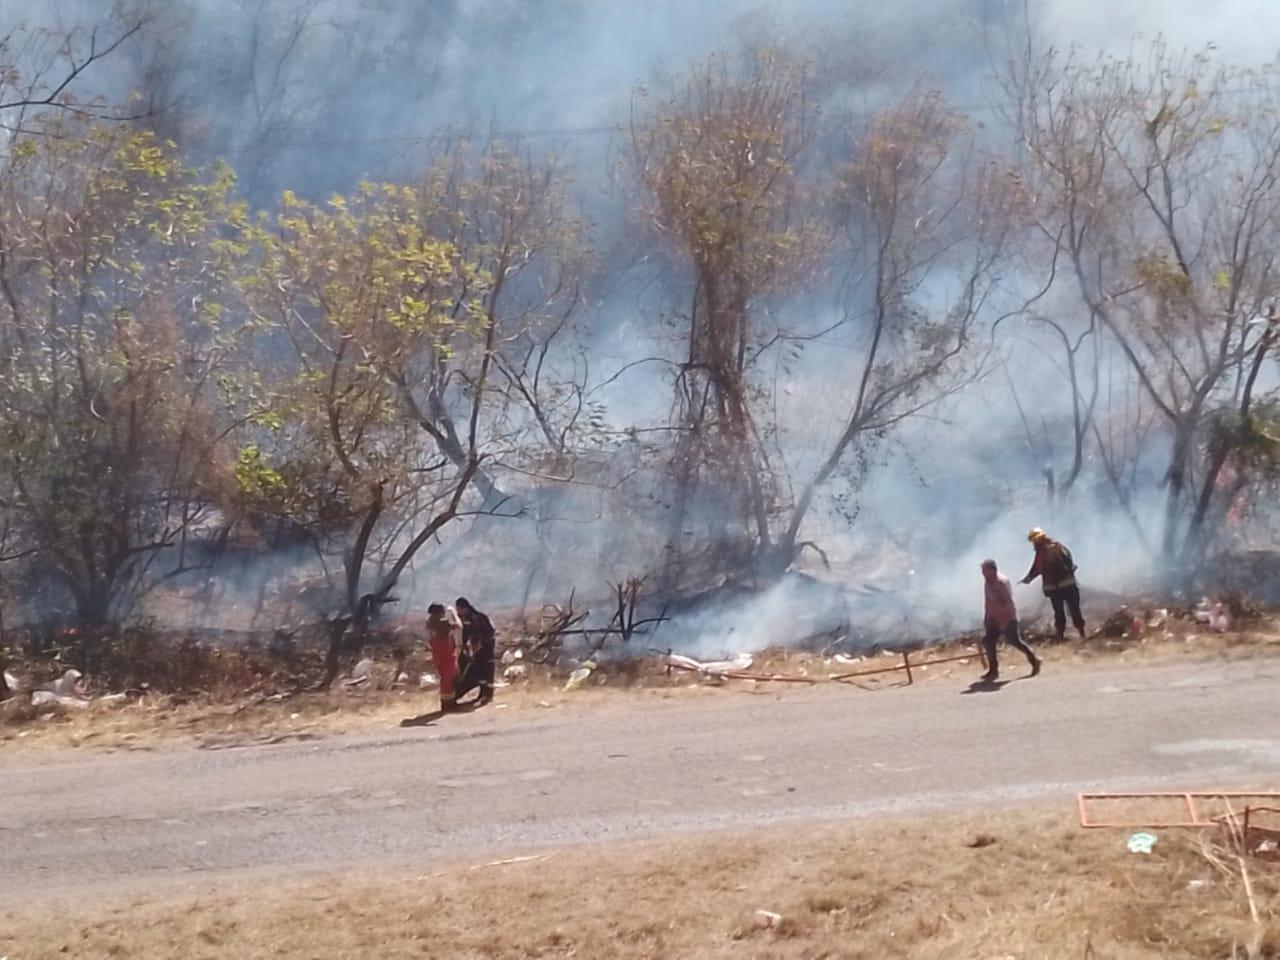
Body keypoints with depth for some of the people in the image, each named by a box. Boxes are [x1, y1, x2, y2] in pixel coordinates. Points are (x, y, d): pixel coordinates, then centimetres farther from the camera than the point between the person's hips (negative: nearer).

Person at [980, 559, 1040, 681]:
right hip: (995, 618, 8)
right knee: (988, 641, 0)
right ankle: (993, 670, 6)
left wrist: (1005, 620, -25)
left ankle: (1034, 659, 17)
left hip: (1007, 617, -8)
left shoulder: (1001, 582, -20)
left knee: (1014, 641, -3)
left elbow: (1009, 602, -23)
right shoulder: (987, 582, 7)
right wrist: (986, 617, 15)